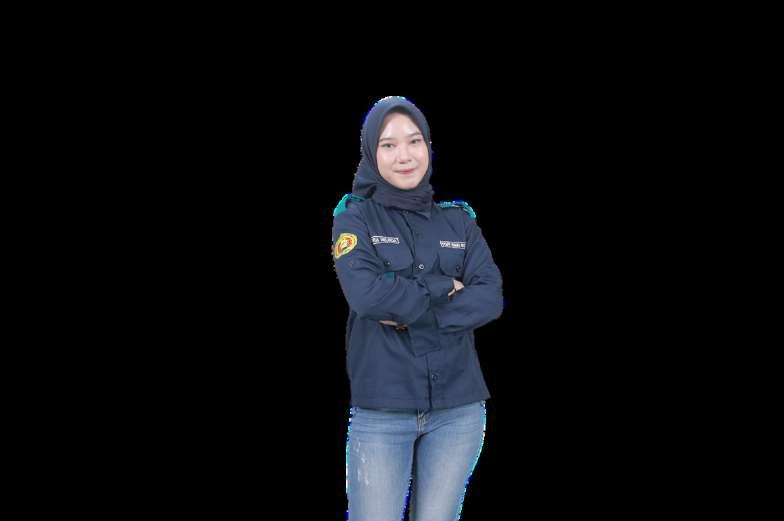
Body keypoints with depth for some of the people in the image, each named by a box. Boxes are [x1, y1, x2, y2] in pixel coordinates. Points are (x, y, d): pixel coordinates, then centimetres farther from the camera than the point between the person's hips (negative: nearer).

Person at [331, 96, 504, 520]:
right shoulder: (354, 217, 0)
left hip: (458, 408, 3)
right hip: (380, 410, -3)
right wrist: (443, 289, -8)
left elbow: (491, 298, -3)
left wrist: (410, 313, -14)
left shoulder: (458, 220, 9)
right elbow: (364, 292, -17)